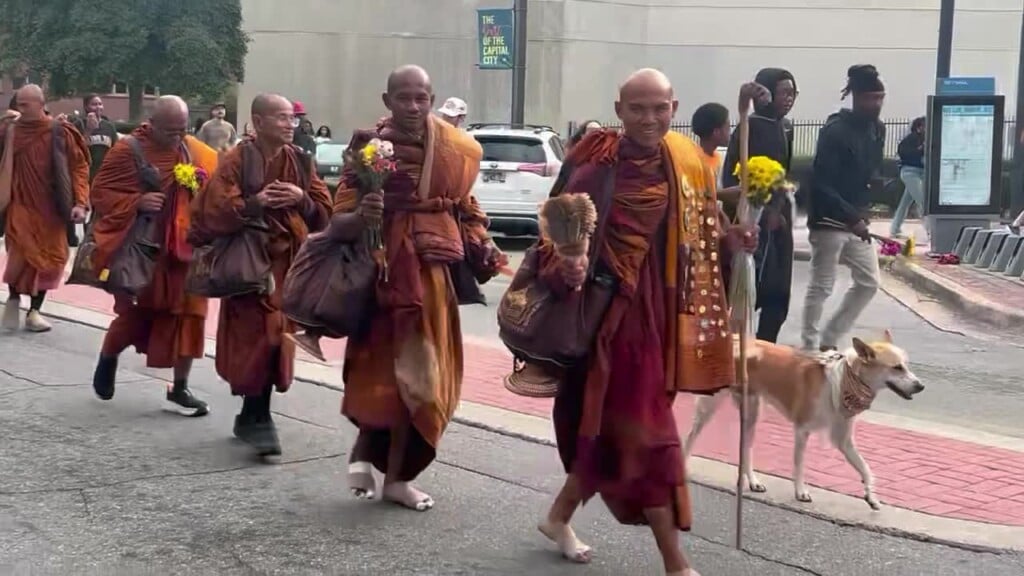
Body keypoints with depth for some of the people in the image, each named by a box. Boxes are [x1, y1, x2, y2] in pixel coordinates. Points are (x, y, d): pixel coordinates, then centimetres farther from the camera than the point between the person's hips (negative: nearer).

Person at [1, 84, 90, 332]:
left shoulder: (60, 132, -6)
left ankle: (34, 311, 20)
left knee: (48, 259, 6)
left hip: (51, 208, 0)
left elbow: (79, 167, -5)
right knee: (21, 254, -15)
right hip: (21, 205, 0)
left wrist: (80, 202, -14)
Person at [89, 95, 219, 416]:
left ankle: (179, 388, 11)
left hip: (184, 248, 3)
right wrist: (136, 202, -22)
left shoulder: (198, 153, 3)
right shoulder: (128, 151, -10)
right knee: (135, 314, 6)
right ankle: (108, 359, 38)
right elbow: (100, 192, -7)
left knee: (188, 313, 0)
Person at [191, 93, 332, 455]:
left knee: (275, 338, 6)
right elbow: (213, 211, -14)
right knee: (256, 337, -11)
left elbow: (324, 212, 11)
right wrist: (254, 203, -25)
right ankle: (256, 418, -2)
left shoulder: (300, 162, 10)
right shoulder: (237, 161, -7)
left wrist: (302, 199, -8)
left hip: (289, 263, 5)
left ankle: (253, 417, 18)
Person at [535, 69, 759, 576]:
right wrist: (567, 269, -36)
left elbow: (697, 235, 12)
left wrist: (728, 242, -6)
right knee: (645, 430, -3)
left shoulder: (686, 162, 3)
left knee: (611, 427, 17)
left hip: (662, 312, 6)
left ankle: (559, 515, 40)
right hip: (615, 312, -6)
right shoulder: (595, 171, -15)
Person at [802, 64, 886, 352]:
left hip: (857, 220, 8)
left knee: (868, 283, 10)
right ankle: (810, 347, 9)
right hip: (829, 221, -8)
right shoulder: (835, 131, -17)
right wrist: (852, 218, -26)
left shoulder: (877, 129, 6)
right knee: (821, 288, -1)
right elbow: (821, 185, -20)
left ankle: (828, 340, 19)